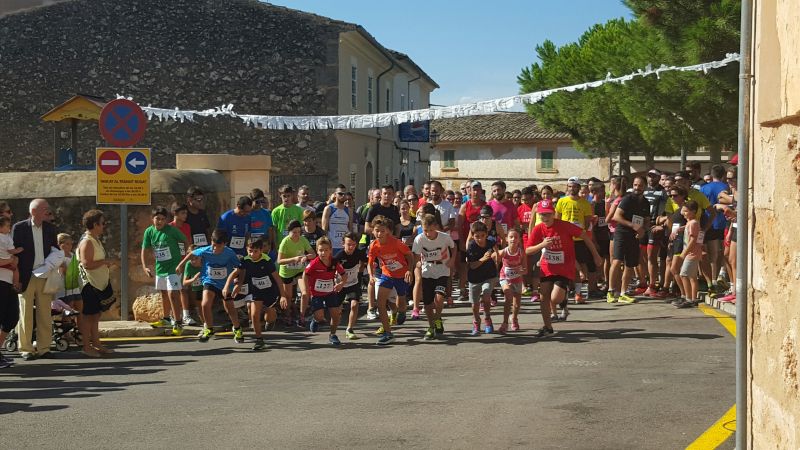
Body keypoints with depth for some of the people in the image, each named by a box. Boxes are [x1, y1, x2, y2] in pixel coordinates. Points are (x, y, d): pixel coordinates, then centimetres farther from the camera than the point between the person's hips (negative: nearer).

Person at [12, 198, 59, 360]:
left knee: (45, 314, 5)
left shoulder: (50, 228, 9)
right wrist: (17, 278, -9)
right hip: (26, 278, -3)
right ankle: (26, 349, 7)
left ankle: (44, 348, 10)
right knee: (25, 315, 1)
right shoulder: (19, 227, -2)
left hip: (45, 278, 4)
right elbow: (15, 252, -3)